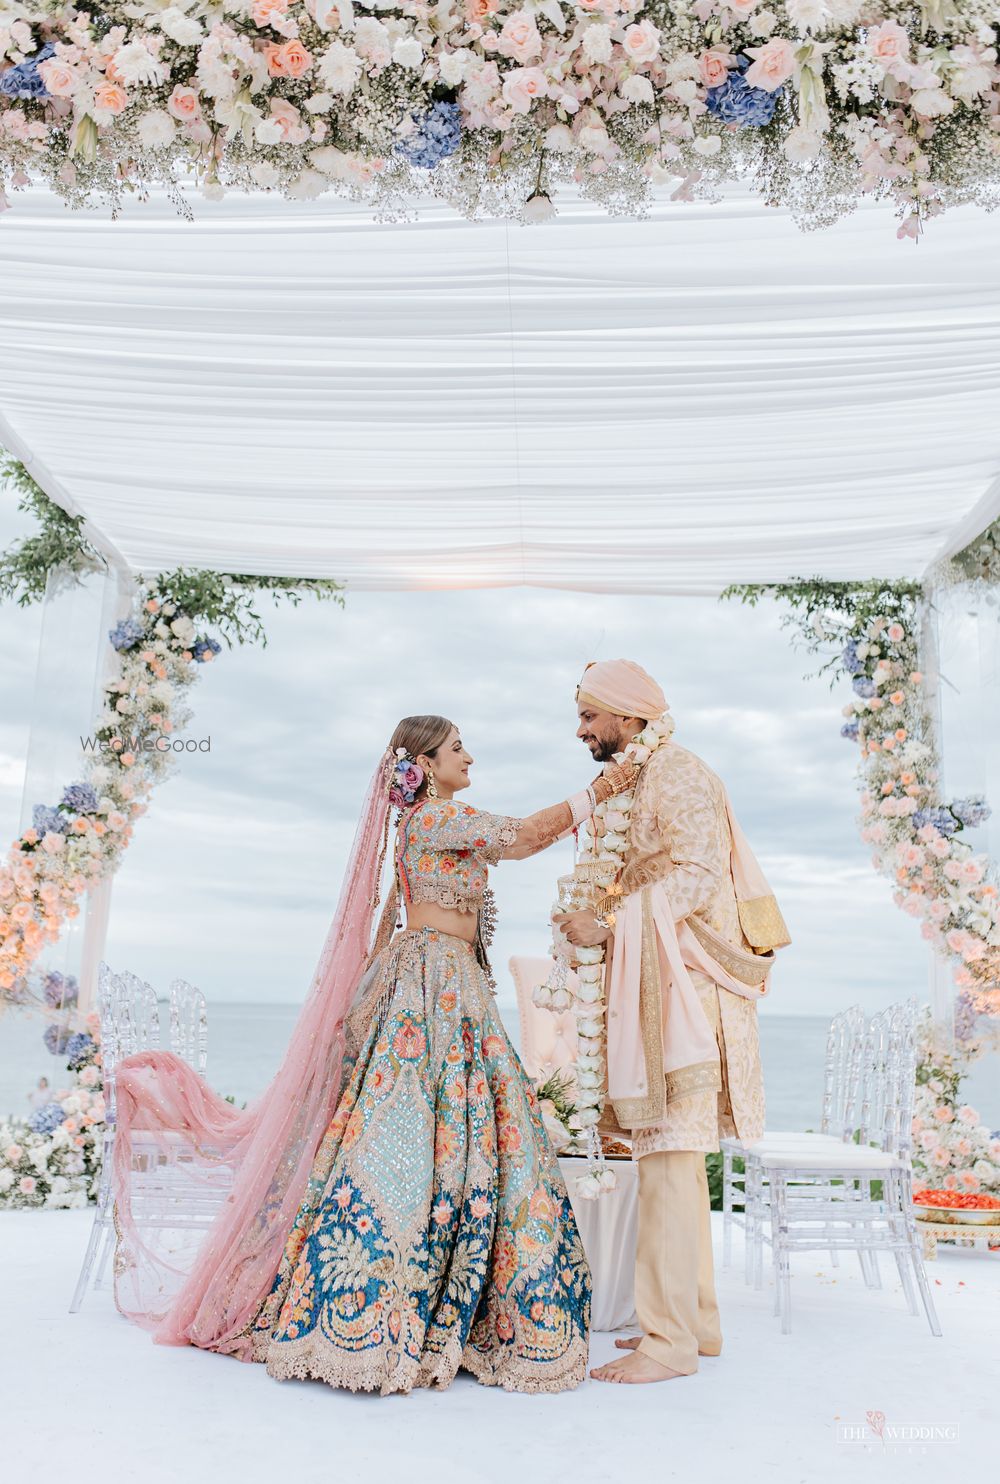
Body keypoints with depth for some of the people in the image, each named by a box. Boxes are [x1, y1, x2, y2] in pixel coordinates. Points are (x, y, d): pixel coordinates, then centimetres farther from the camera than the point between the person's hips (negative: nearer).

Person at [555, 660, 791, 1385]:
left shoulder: (677, 774, -9)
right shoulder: (635, 782, 20)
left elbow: (697, 874, -19)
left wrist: (607, 925, -20)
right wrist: (599, 924, 11)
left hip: (683, 982, -10)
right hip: (653, 984, 10)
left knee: (668, 1156, -8)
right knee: (675, 1155, 13)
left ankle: (670, 1339, -1)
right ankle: (697, 1319, 23)